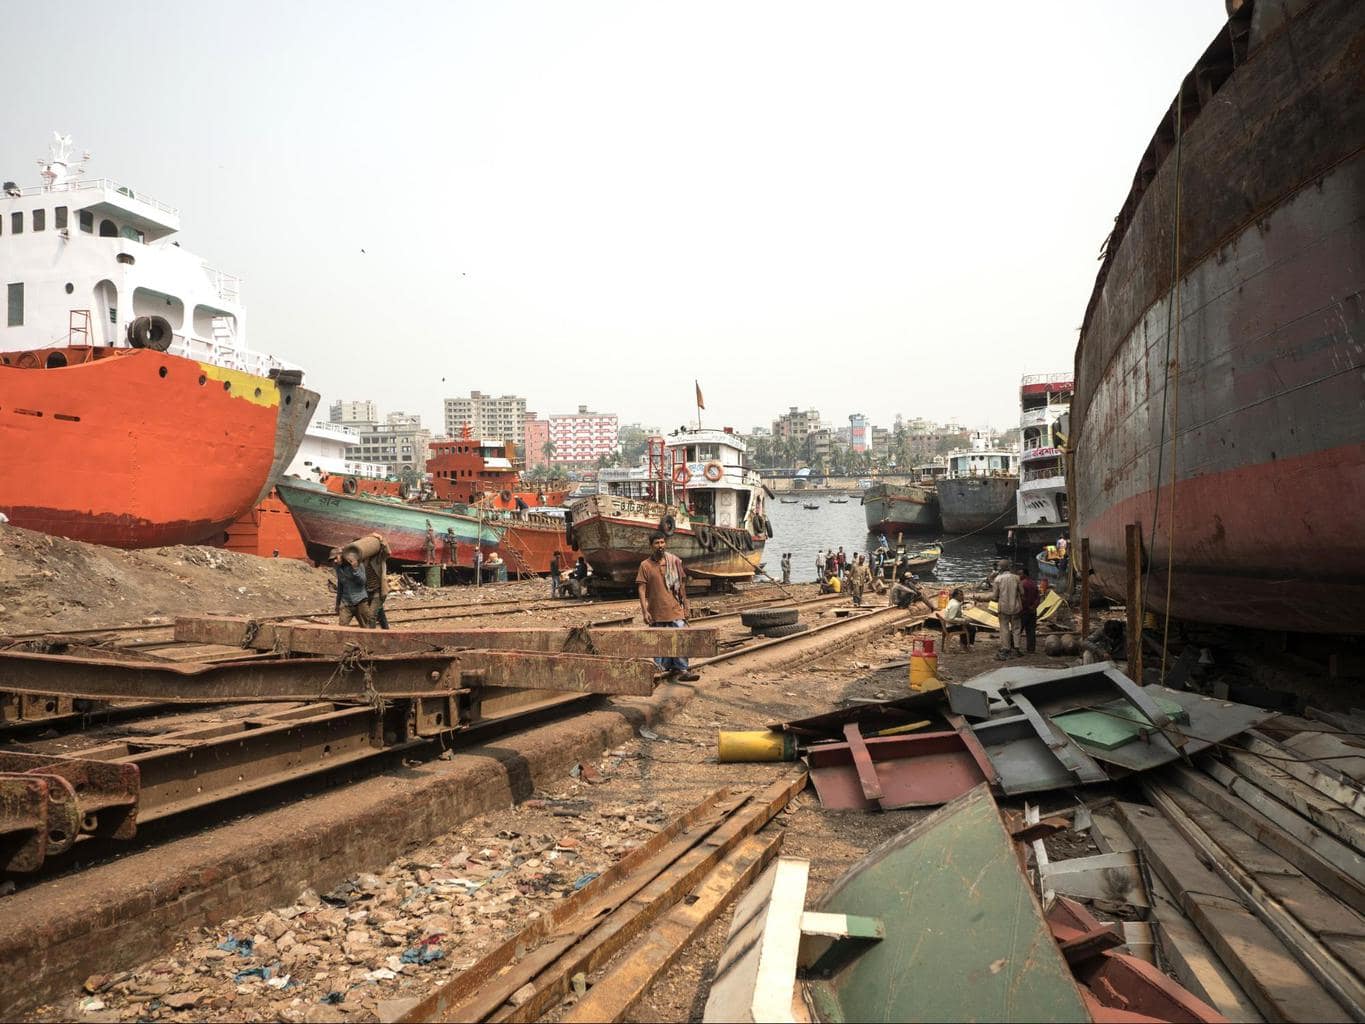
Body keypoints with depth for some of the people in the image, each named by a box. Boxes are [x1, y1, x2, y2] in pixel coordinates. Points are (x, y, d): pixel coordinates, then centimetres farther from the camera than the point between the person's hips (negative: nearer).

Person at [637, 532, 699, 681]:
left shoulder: (675, 561, 5)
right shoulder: (645, 565, -1)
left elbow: (682, 585, 10)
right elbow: (641, 589, -4)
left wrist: (685, 607, 10)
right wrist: (644, 611, -13)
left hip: (675, 609, 0)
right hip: (656, 612, 0)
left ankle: (682, 670, -5)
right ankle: (667, 668, 21)